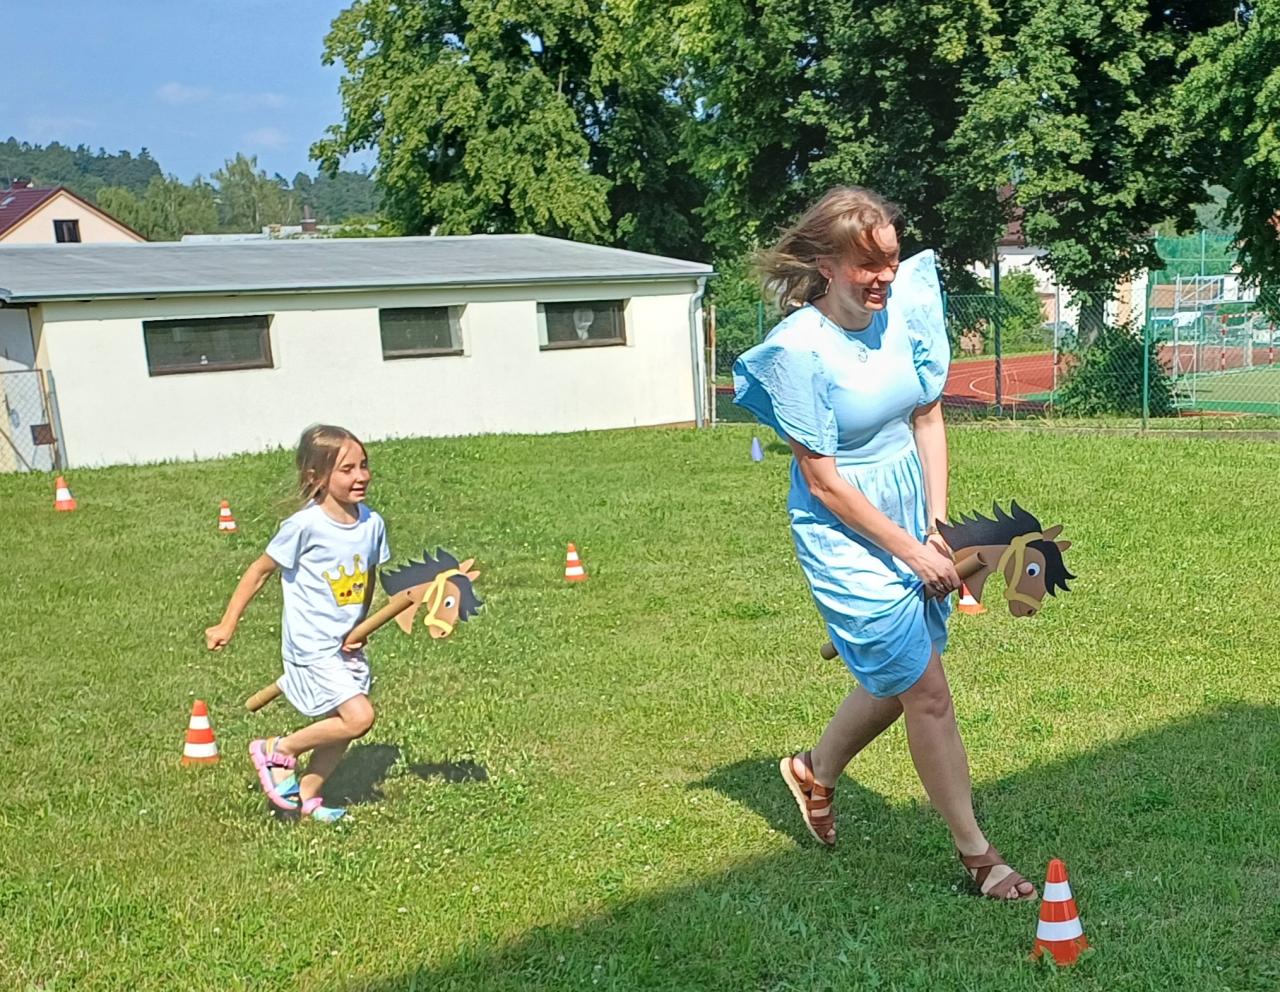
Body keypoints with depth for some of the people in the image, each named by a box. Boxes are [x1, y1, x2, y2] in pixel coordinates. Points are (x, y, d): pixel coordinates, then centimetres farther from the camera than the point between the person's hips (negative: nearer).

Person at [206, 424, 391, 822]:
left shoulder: (372, 523, 0)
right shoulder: (304, 526, -17)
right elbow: (260, 571, -6)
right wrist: (227, 625, -3)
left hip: (347, 646, 7)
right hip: (312, 649, -7)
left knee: (342, 725, 12)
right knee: (359, 717, -16)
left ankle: (306, 794, 32)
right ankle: (277, 750, 4)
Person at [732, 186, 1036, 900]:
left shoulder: (906, 309, -5)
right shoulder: (798, 350, -21)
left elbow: (928, 419, 3)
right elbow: (822, 479, -17)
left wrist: (938, 529, -3)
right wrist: (911, 551, -13)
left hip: (915, 522, 7)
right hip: (846, 537, -6)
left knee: (895, 679, 18)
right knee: (927, 691, -1)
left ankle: (816, 771, 45)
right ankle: (976, 852, 17)